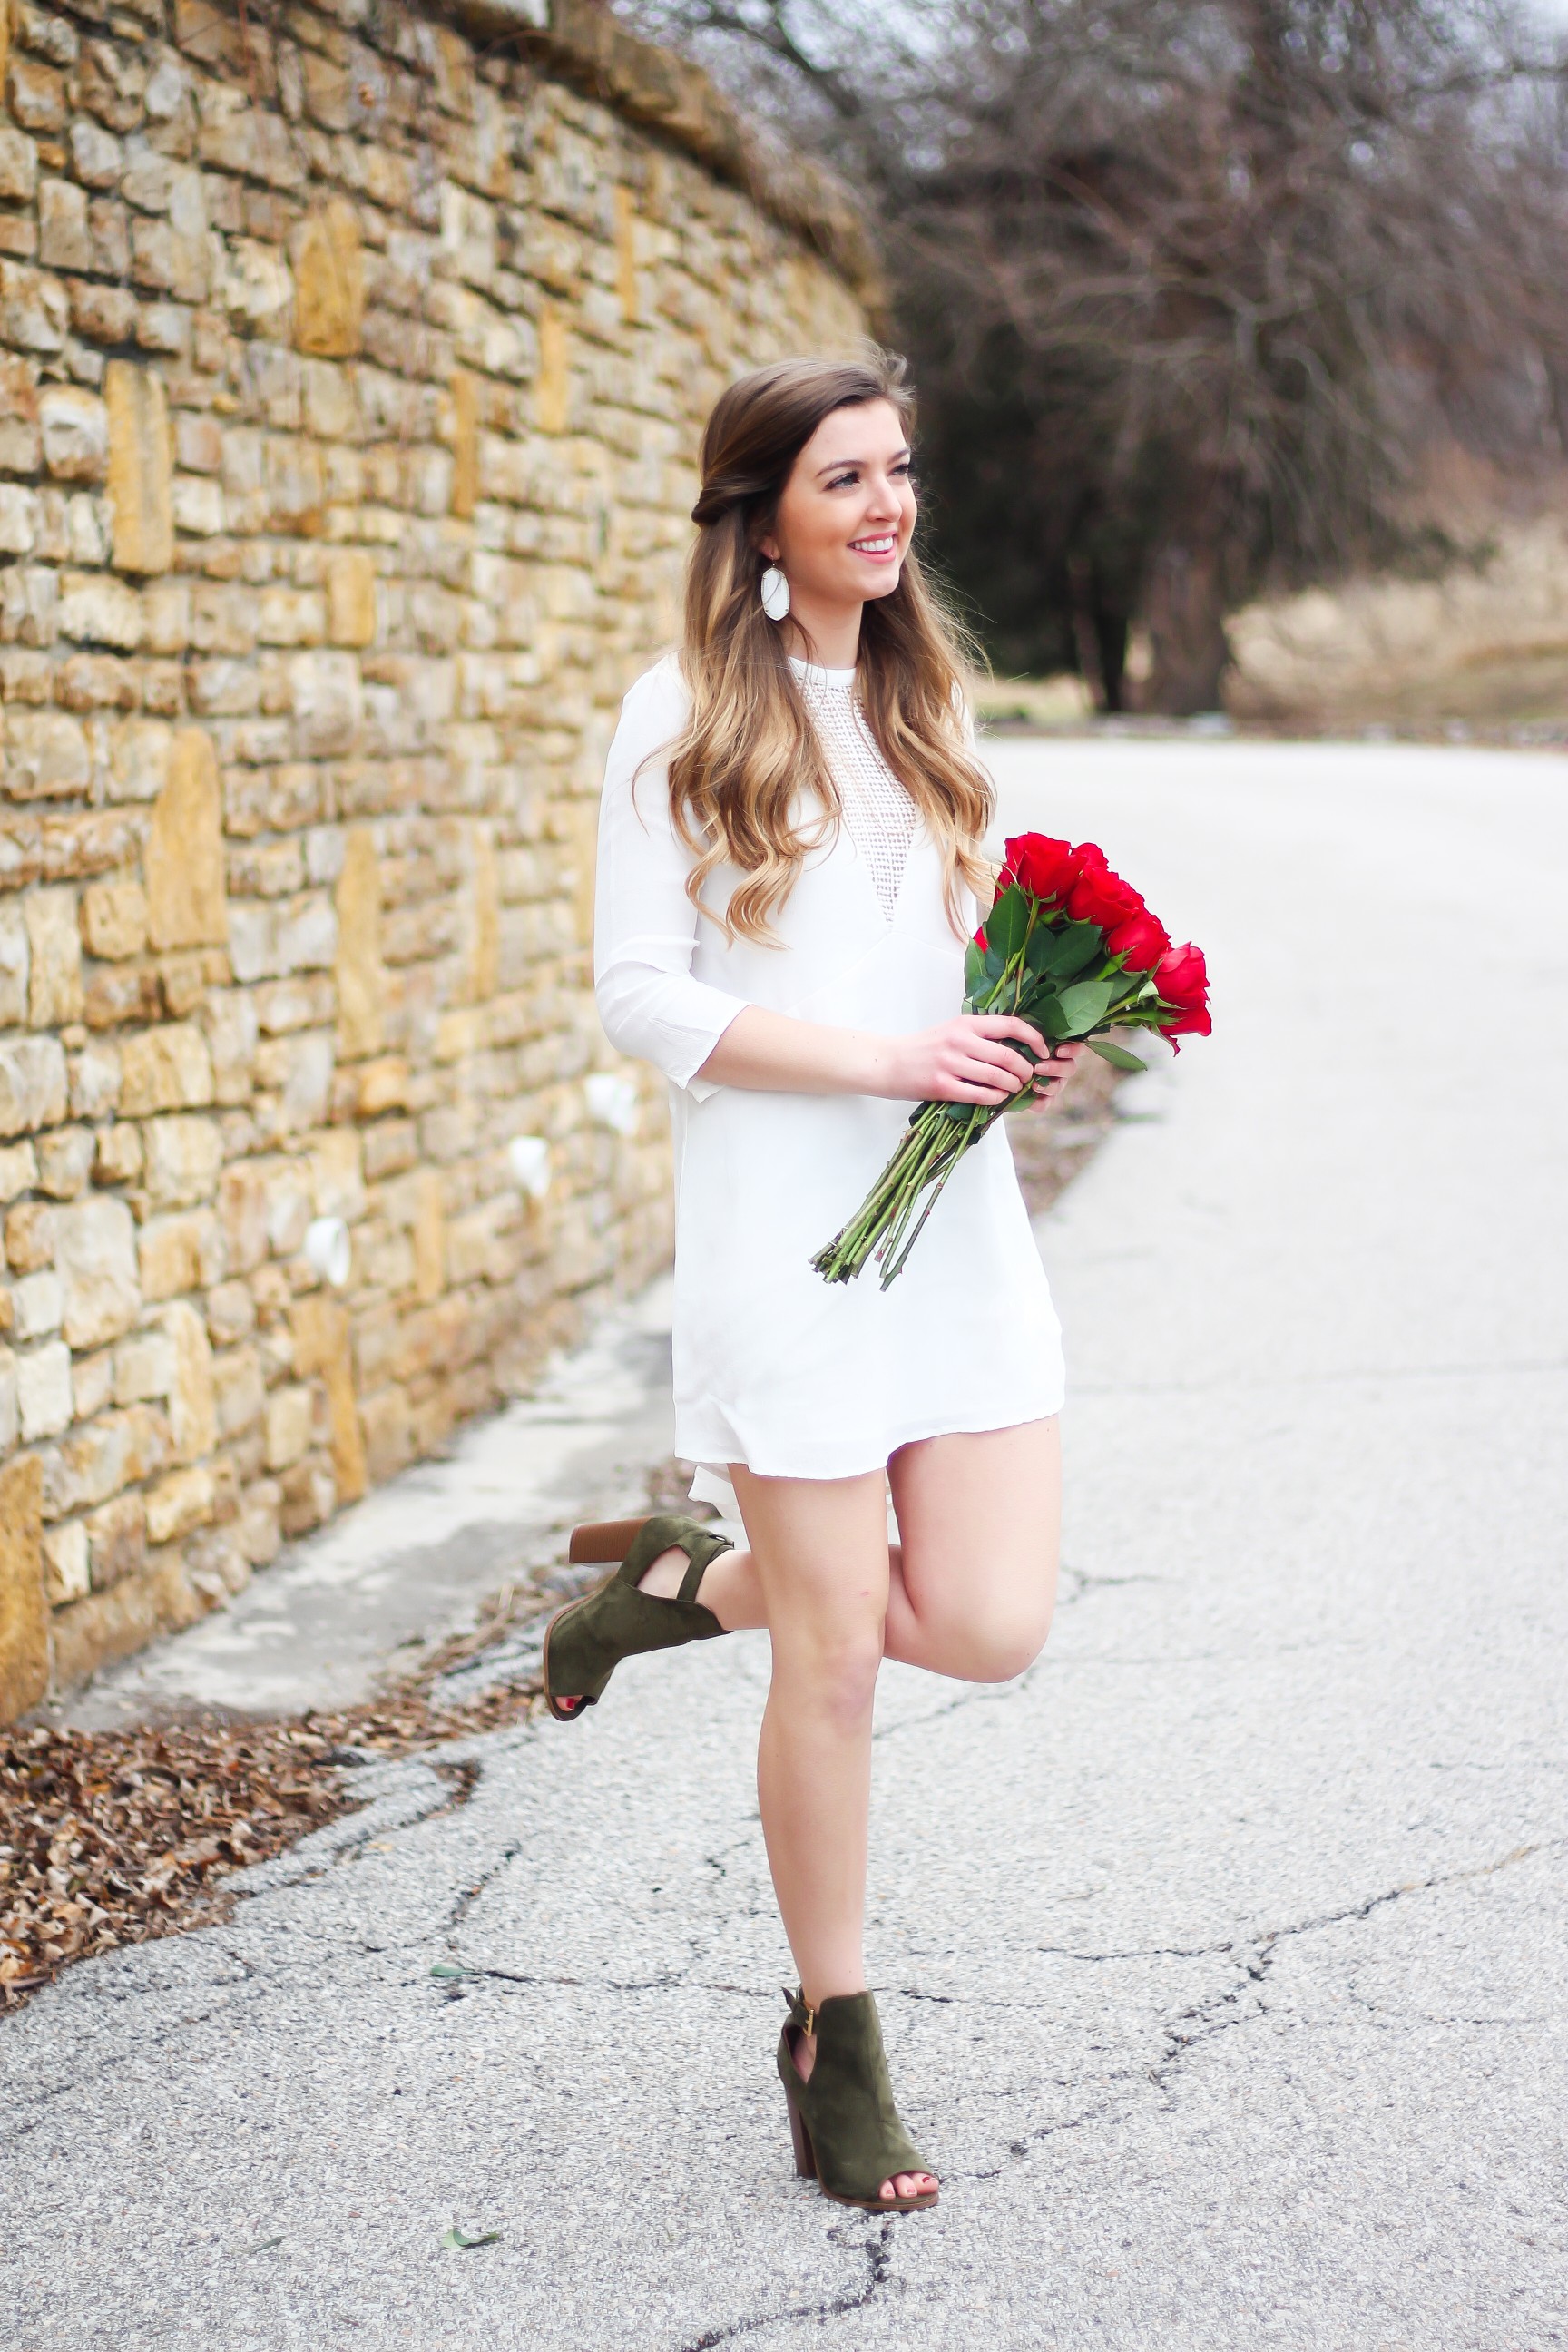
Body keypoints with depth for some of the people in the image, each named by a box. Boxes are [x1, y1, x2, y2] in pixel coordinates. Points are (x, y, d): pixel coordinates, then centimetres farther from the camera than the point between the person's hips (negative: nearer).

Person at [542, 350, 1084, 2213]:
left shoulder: (924, 703, 14)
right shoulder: (684, 716, -4)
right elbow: (640, 995, -9)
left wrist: (1027, 1045, -1)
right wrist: (885, 1058, -18)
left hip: (959, 1214, 6)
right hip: (785, 1228, -6)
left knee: (991, 1627, -2)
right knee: (834, 1659, 0)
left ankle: (684, 1582, 26)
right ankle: (836, 2041, 19)